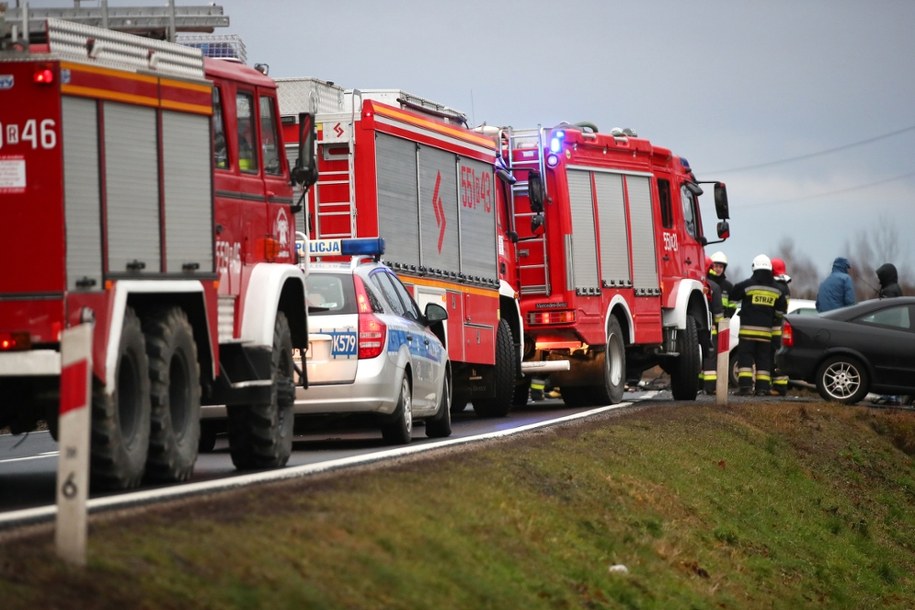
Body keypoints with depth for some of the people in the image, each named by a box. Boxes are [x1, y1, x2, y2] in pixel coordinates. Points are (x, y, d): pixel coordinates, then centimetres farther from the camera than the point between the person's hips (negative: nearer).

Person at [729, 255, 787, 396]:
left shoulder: (747, 285, -5)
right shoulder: (776, 289, 8)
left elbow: (732, 298, 5)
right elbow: (781, 310, 18)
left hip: (748, 328, -4)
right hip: (766, 330, 4)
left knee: (745, 358, -3)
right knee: (763, 359, 7)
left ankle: (745, 385, -13)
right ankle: (763, 386, 2)